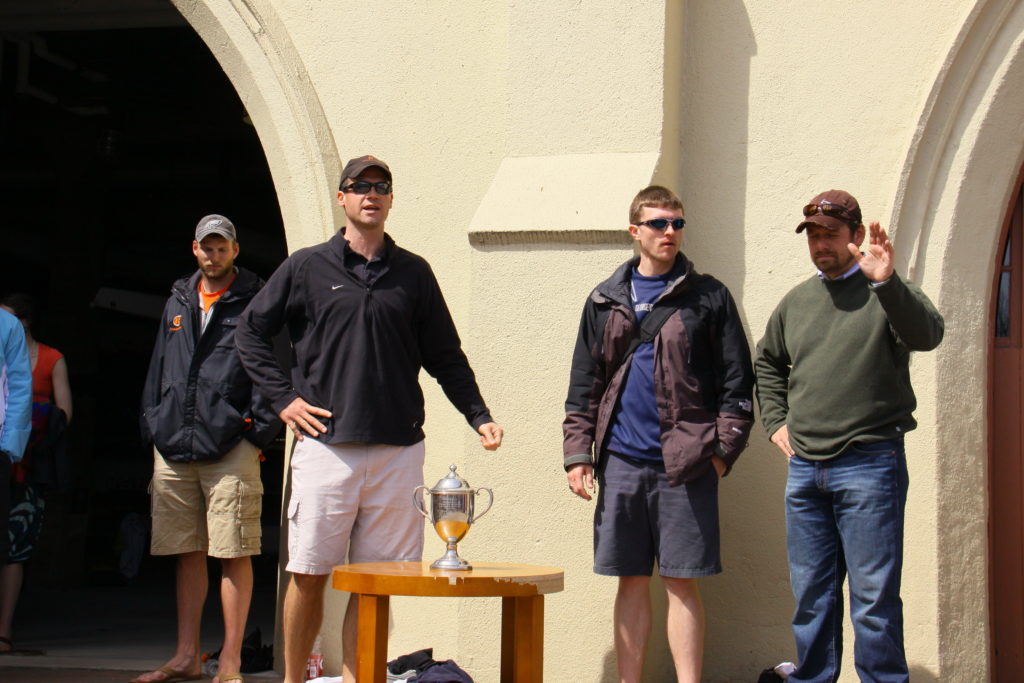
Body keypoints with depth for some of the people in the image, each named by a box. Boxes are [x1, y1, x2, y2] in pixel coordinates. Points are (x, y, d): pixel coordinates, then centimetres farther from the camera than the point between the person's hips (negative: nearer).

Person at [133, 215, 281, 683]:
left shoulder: (256, 304, 2)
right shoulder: (178, 303, 18)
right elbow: (159, 369, 22)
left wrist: (259, 432, -10)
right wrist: (153, 429, 13)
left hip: (231, 448, -5)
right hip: (174, 447, 5)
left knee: (234, 555, -5)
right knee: (188, 554, 10)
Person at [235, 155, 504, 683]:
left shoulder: (413, 273, 12)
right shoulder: (307, 267, 7)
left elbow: (445, 356, 15)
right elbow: (251, 332, 11)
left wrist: (478, 416, 5)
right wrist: (283, 398, 2)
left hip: (398, 450, 2)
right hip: (326, 444, -1)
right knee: (309, 574, 0)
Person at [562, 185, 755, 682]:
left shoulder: (709, 298, 4)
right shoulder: (605, 301, 12)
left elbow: (736, 381, 3)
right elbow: (584, 385, 14)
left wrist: (723, 449, -6)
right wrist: (577, 453, 5)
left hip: (685, 462, -3)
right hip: (622, 460, 3)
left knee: (681, 582, -2)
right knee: (631, 582, 7)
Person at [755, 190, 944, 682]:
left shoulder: (886, 293, -4)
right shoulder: (796, 301, 14)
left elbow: (927, 335, -24)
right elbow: (767, 363, 29)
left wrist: (886, 282, -37)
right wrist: (775, 421, 16)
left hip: (869, 463, -6)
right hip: (804, 467, 6)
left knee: (874, 596, -5)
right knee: (811, 595, 13)